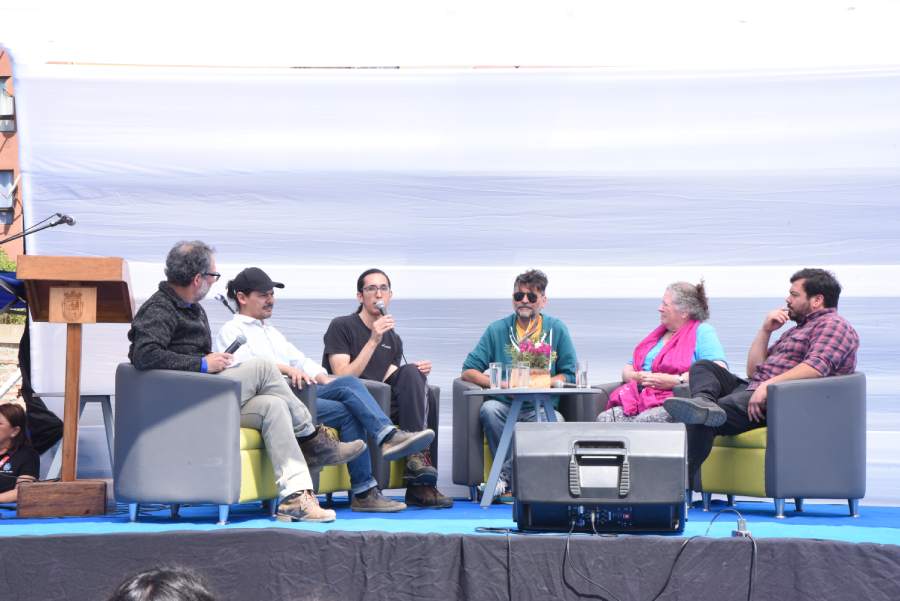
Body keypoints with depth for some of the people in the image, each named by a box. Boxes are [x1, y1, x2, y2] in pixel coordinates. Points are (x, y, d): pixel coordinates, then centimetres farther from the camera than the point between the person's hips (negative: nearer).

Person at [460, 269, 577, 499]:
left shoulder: (557, 329, 10)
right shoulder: (497, 330, 11)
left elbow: (570, 375, 6)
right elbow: (468, 371, 6)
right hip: (505, 406, 1)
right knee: (489, 409, -34)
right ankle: (508, 476, -26)